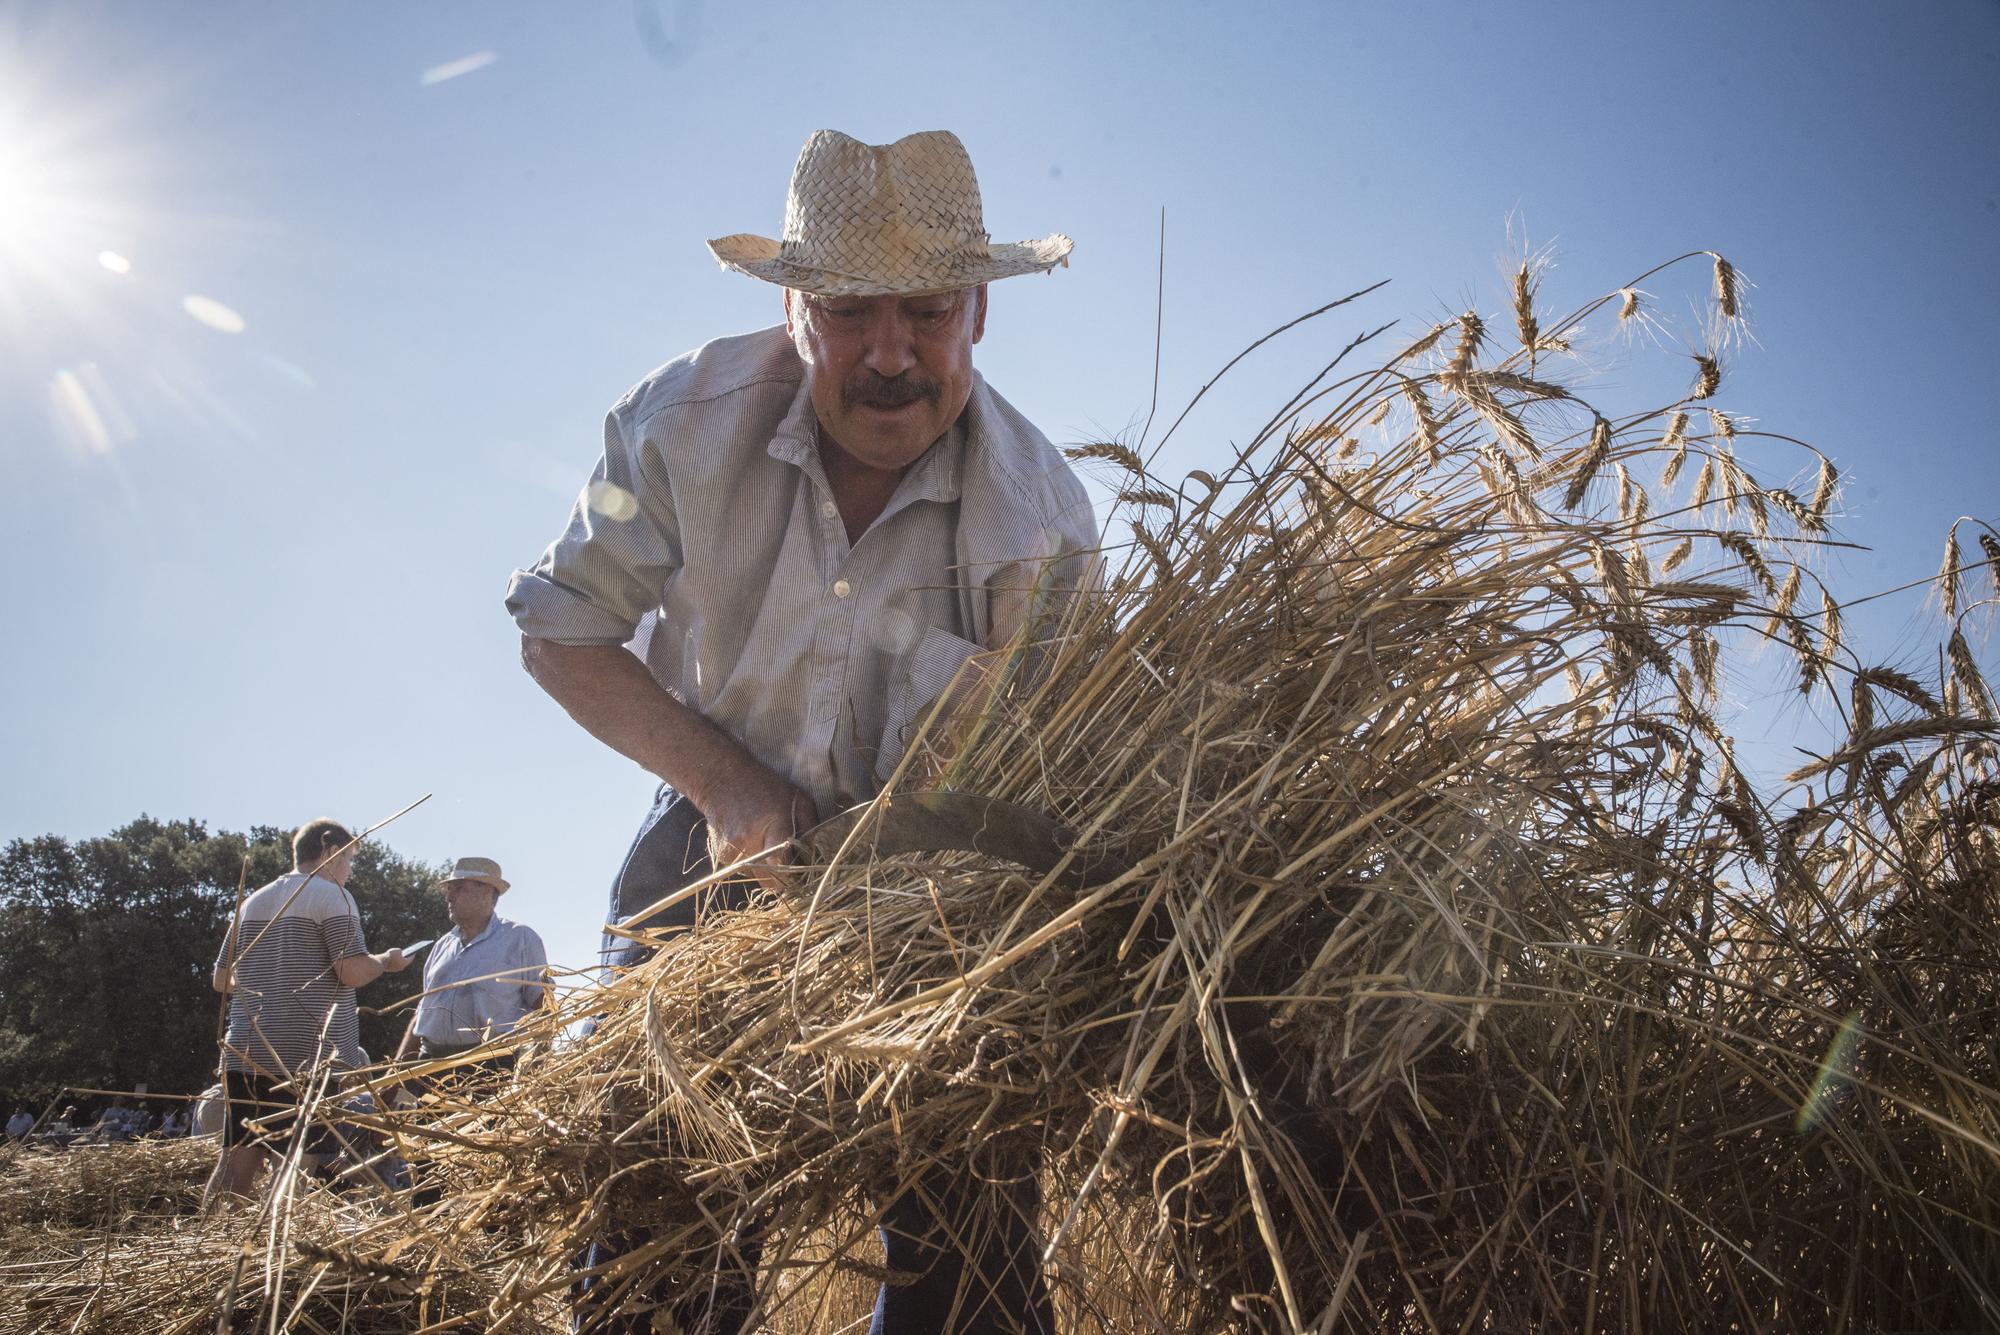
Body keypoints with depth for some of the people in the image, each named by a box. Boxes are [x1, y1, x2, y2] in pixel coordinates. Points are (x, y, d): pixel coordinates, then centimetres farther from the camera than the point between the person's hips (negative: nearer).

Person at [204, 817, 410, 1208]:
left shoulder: (253, 902, 16)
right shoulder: (330, 895, -5)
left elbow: (222, 980, 20)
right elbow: (353, 972, -14)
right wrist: (387, 962, 6)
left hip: (247, 1055, 7)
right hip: (316, 1058, -6)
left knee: (237, 1157, 6)